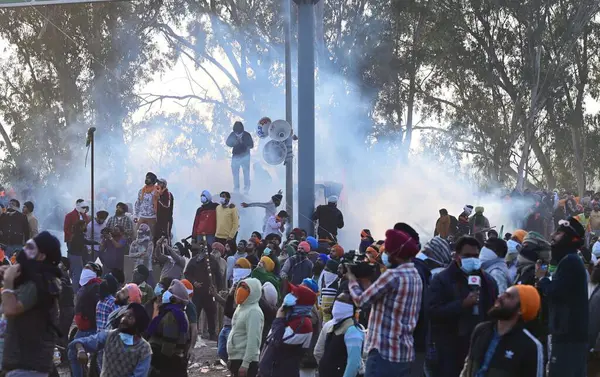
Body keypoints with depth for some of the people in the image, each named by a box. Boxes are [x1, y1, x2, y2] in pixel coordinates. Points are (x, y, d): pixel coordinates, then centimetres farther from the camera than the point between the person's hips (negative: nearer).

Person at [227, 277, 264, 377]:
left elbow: (253, 340, -23)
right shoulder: (241, 307, 14)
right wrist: (231, 358, 22)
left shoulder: (254, 312, -17)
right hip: (236, 359, 10)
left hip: (246, 361, -10)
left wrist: (245, 364, -26)